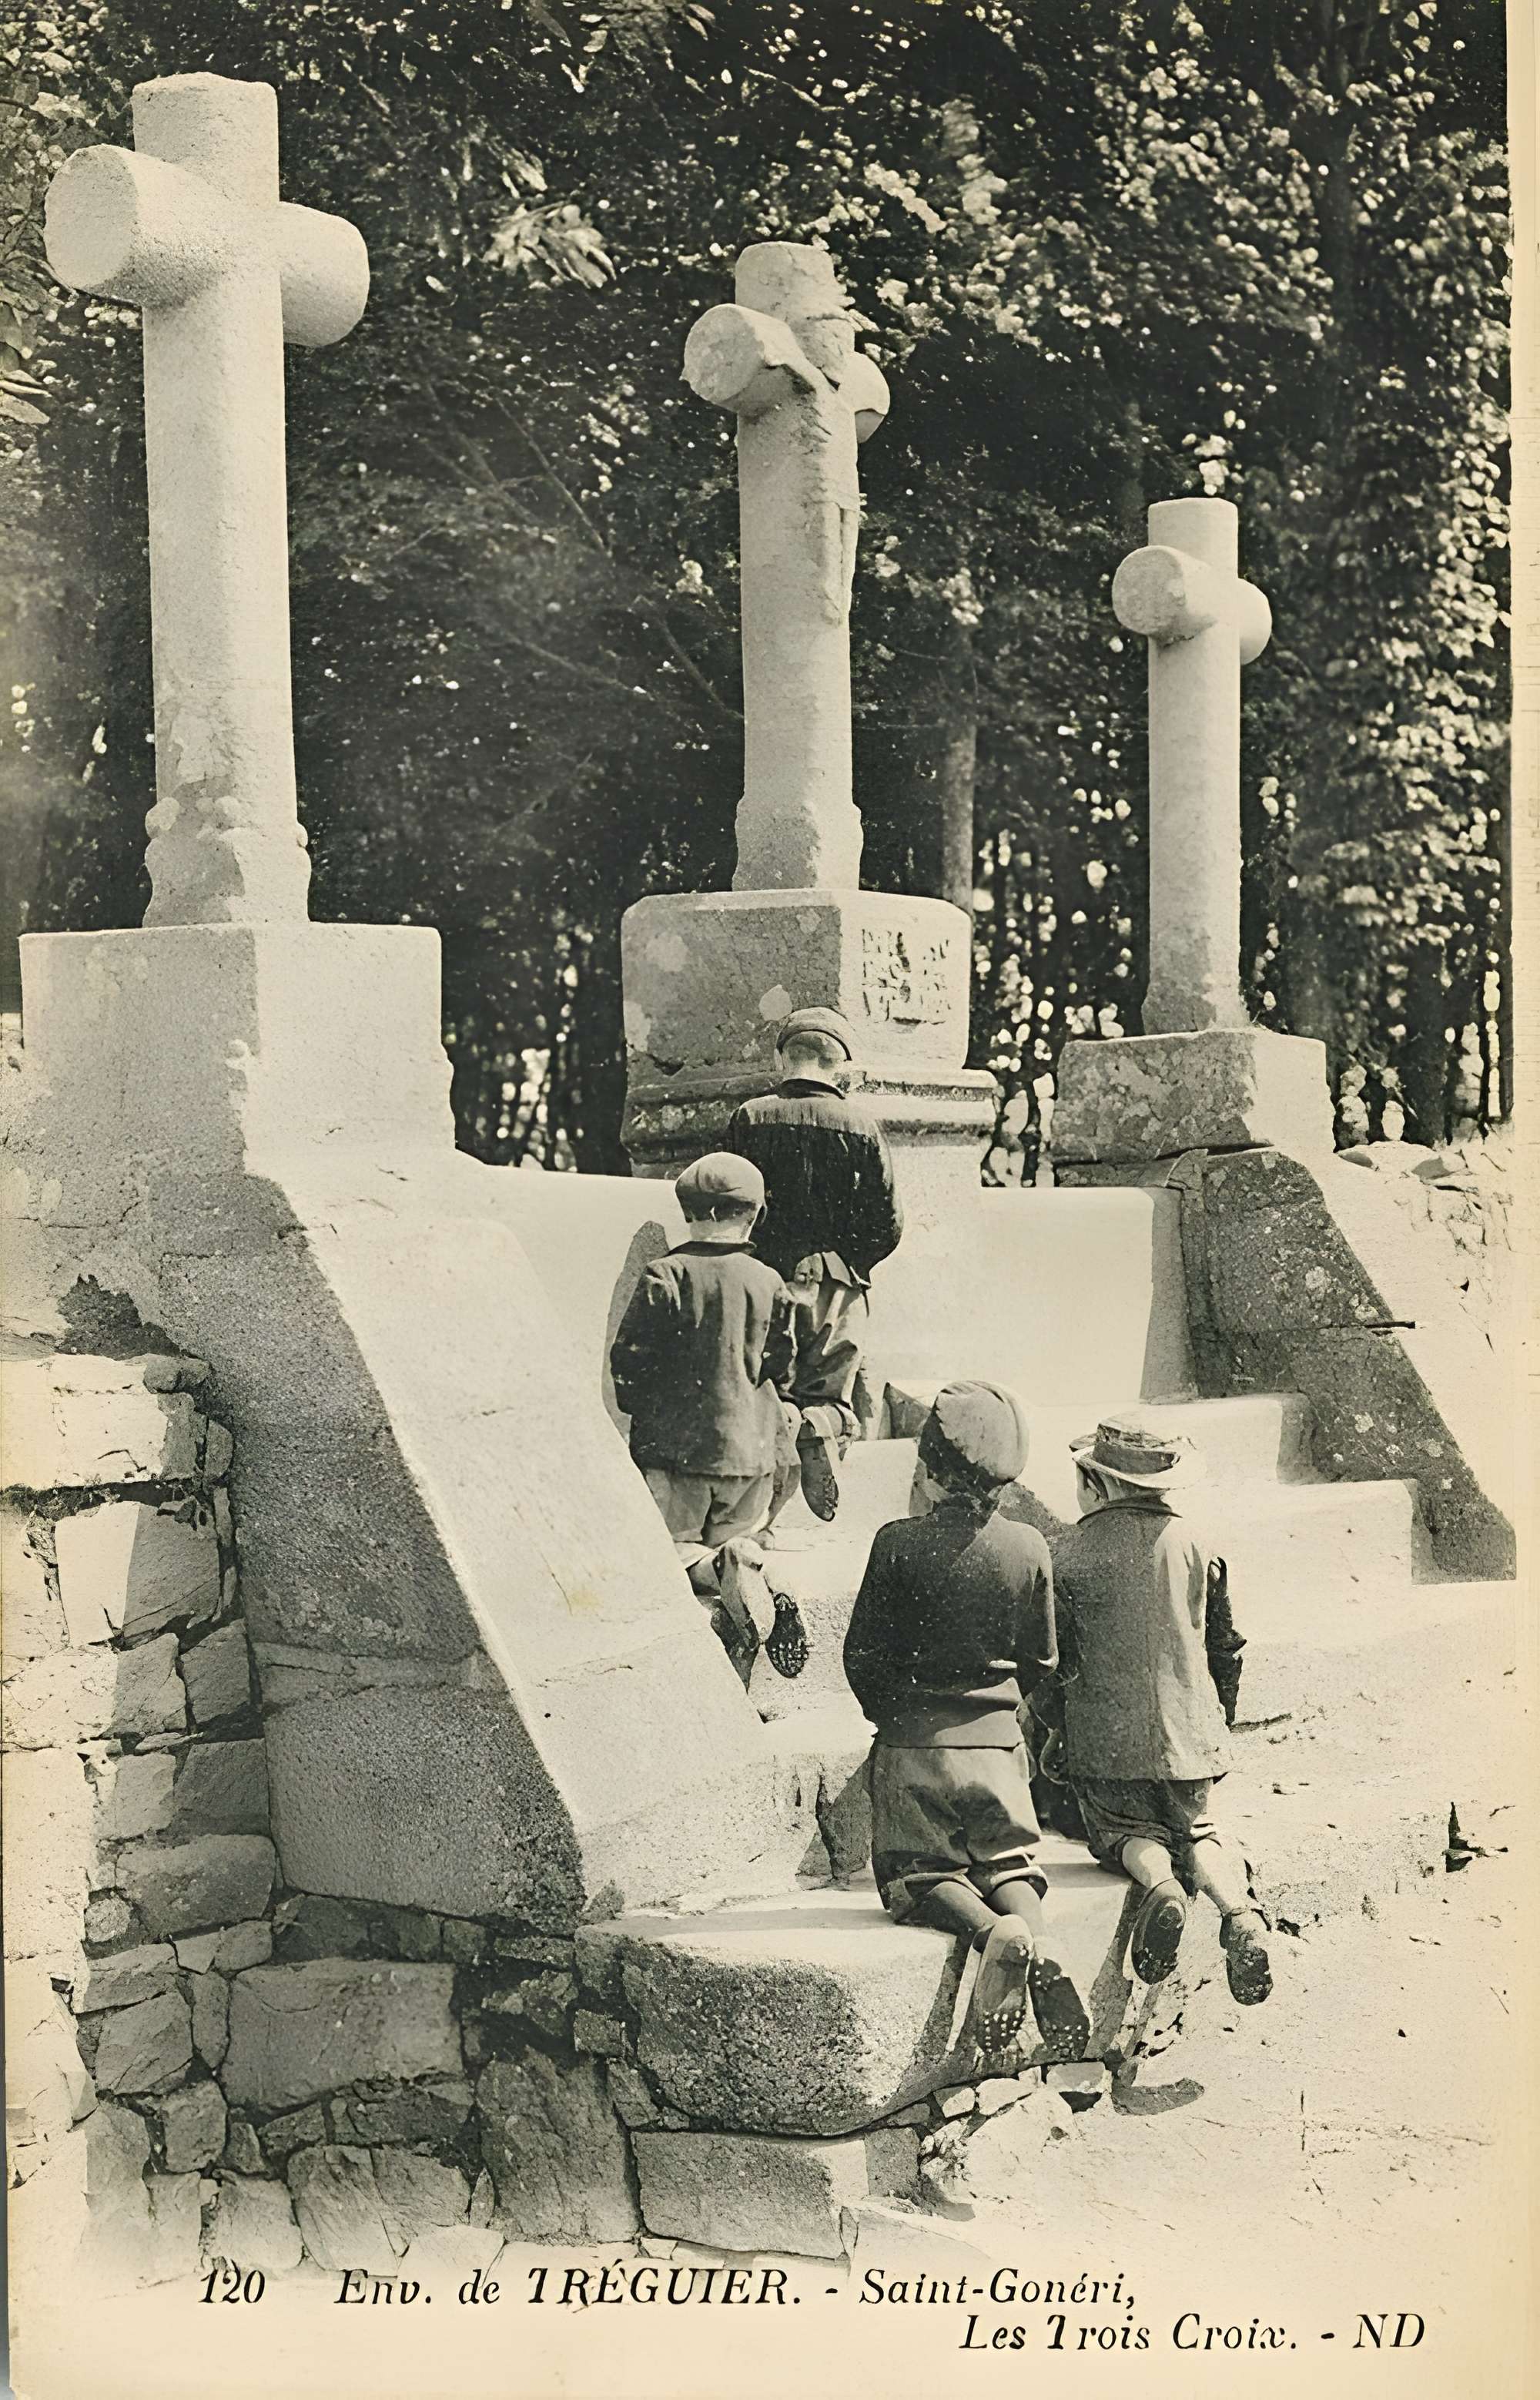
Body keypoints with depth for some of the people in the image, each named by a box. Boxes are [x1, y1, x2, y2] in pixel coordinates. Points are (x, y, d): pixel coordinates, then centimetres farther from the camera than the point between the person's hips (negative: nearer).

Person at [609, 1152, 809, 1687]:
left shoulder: (666, 1277, -10)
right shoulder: (769, 1283, 1)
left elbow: (628, 1362, -8)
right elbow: (782, 1369, 9)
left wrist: (642, 1412, 10)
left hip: (677, 1447, -4)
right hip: (752, 1450, 4)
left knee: (670, 1545, 8)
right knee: (735, 1540, 20)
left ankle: (728, 1577, -23)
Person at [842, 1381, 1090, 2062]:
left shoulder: (899, 1545, -12)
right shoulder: (1028, 1550, -2)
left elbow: (862, 1657, -6)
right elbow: (1040, 1662, 8)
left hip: (914, 1749, -3)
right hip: (998, 1744, 3)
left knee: (920, 1875, 8)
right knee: (1007, 1863, 16)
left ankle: (995, 1934, -22)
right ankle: (1037, 1937, -16)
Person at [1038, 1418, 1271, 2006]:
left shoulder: (1071, 1554, -7)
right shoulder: (1191, 1545, 3)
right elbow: (1226, 1647, 11)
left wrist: (1054, 1728, 15)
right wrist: (1219, 1723, 26)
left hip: (1106, 1741, -2)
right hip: (1189, 1736, 2)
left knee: (1121, 1831, 15)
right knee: (1197, 1831, 16)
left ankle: (1159, 1880, -19)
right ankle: (1238, 1907, -15)